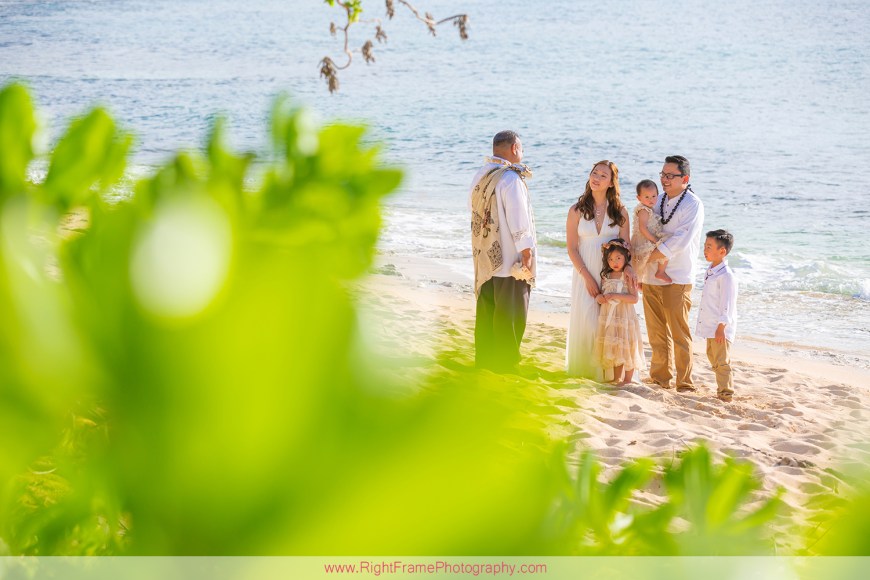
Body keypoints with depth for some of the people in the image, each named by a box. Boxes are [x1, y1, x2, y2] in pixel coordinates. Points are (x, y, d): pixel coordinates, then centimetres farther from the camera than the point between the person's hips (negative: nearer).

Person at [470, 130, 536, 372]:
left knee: (486, 315, 14)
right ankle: (505, 368, 5)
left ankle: (484, 363, 20)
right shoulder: (511, 179, -16)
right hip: (509, 260, -8)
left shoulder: (480, 177, 9)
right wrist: (527, 254, -13)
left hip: (484, 260, 8)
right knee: (509, 317, 0)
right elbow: (519, 222, -18)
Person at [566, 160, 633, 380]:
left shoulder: (620, 212, 3)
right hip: (586, 275, -1)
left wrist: (628, 267, -19)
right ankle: (584, 368, 9)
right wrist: (587, 277, -10)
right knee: (587, 319, -5)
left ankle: (607, 369, 8)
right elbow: (572, 248, -2)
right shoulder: (577, 211, 0)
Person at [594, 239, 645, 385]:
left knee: (626, 349, -2)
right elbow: (601, 294, 15)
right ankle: (616, 379, 18)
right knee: (613, 349, 9)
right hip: (609, 317, 5)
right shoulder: (606, 276, 8)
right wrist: (599, 297, -8)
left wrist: (616, 296, -22)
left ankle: (627, 380, 7)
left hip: (624, 317, -5)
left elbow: (634, 298, -15)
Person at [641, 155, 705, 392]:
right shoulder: (656, 201, 12)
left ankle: (684, 383, 4)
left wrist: (647, 257, -17)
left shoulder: (693, 205, -8)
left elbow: (679, 241, -17)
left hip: (677, 279, -6)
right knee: (656, 332, 12)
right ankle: (660, 377, 23)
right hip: (650, 277, 6)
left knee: (679, 333, -3)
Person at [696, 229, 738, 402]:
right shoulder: (710, 272, 11)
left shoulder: (726, 276, -19)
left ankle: (726, 395, 2)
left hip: (721, 329, -10)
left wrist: (721, 327, -20)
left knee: (721, 361, -5)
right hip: (710, 327, 10)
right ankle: (722, 388, 30)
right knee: (713, 357, 19)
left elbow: (727, 304, -20)